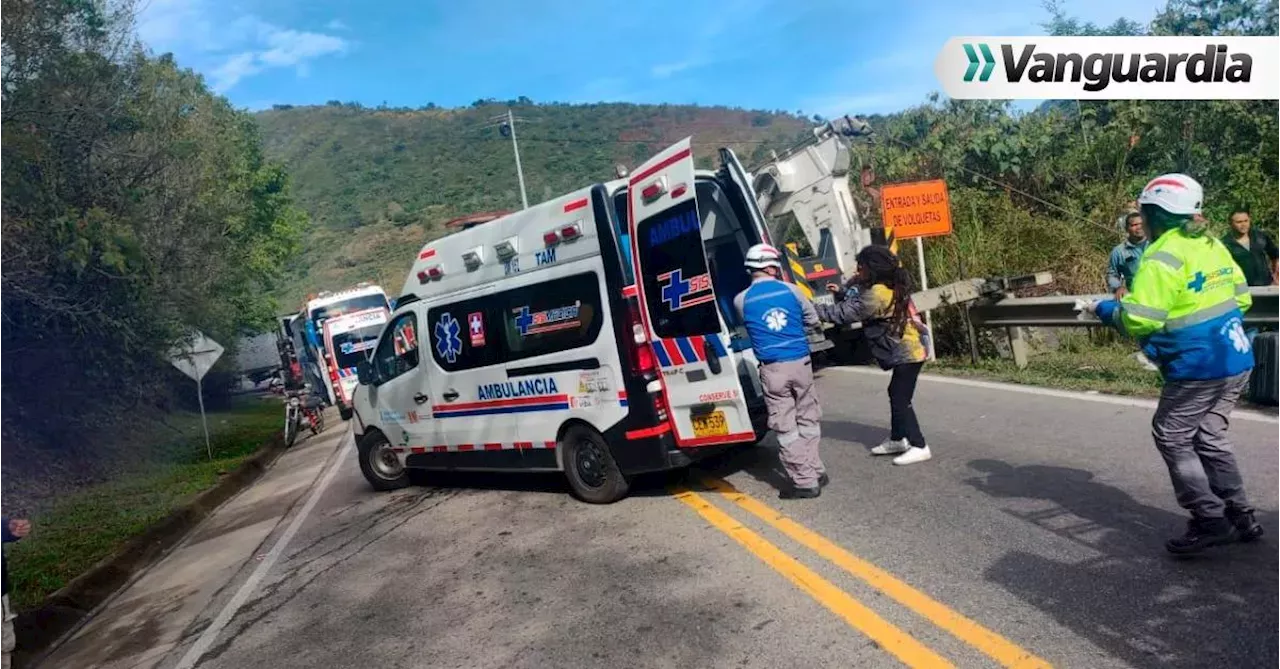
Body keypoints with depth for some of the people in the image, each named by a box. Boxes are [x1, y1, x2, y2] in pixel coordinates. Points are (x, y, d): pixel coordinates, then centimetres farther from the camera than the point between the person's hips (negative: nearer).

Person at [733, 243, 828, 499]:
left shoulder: (741, 300, -1)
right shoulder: (790, 290, 2)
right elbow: (812, 320, 14)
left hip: (773, 369, -2)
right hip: (800, 363, 2)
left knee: (786, 428, 3)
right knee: (808, 420, 17)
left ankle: (805, 482, 6)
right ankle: (816, 471, 25)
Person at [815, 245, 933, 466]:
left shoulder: (875, 295, -22)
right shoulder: (891, 287, 8)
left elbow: (843, 313, -21)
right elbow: (857, 300, 20)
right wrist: (842, 294, 10)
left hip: (907, 352, -10)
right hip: (909, 348, 10)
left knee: (901, 399, -4)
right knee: (896, 394, 18)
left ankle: (919, 447, 1)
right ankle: (897, 440, 29)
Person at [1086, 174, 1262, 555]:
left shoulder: (1162, 258, -18)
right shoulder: (1213, 246, 10)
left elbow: (1139, 321, -23)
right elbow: (1241, 297, 17)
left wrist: (1104, 309, -6)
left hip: (1198, 367, -9)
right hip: (1236, 359, 9)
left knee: (1172, 437, 3)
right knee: (1210, 437, 18)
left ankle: (1210, 520, 4)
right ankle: (1240, 516, 24)